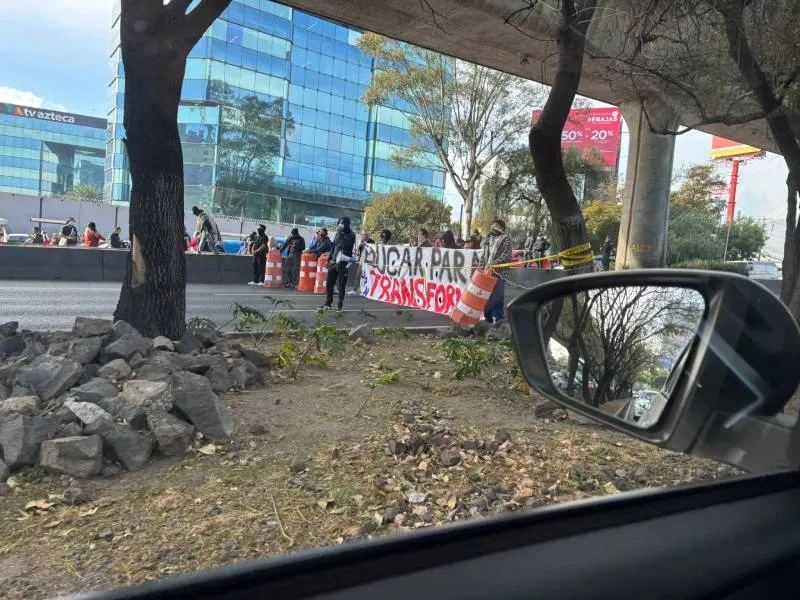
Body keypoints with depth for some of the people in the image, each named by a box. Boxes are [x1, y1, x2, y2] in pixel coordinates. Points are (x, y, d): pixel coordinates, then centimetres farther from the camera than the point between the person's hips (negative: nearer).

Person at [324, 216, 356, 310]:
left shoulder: (351, 235, -4)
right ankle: (328, 303, 21)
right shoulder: (338, 234, 13)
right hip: (334, 261, 6)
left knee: (341, 285, -4)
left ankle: (340, 305, 4)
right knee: (329, 283, 9)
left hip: (343, 263, -6)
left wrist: (340, 234, -18)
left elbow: (345, 245, -22)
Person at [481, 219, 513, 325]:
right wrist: (482, 266, 11)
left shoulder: (505, 239, 0)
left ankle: (498, 318, -1)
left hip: (499, 272, -7)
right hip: (487, 271, 7)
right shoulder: (489, 238, 21)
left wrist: (493, 264, -20)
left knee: (497, 296, -6)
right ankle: (488, 316, 19)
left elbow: (505, 256, -12)